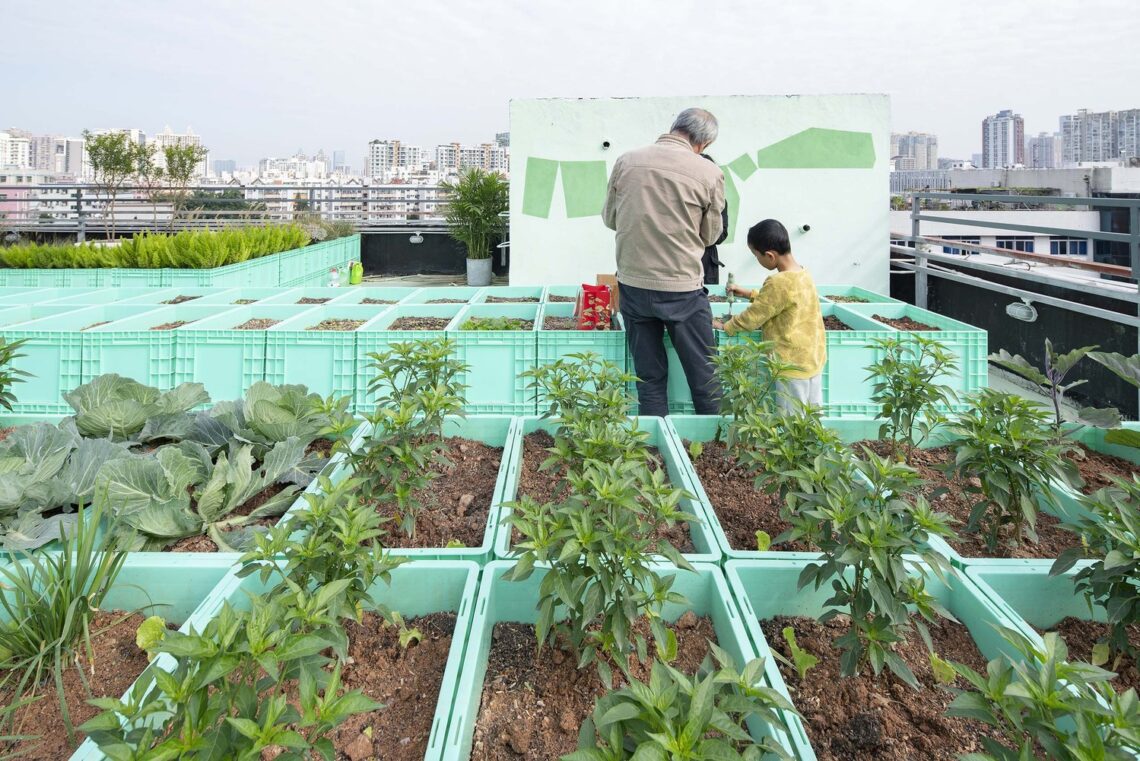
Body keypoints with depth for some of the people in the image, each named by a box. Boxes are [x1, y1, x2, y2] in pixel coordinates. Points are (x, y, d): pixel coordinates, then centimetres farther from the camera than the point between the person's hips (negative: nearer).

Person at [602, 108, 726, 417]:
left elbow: (610, 218, 10)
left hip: (632, 285, 3)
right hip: (683, 289, -3)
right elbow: (710, 234, 3)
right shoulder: (709, 173, -8)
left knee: (649, 377, 13)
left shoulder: (626, 162, 0)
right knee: (705, 379, 10)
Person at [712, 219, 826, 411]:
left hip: (792, 365, -9)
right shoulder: (803, 273, 5)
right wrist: (749, 293, 20)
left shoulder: (779, 283, -22)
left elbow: (752, 318, -14)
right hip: (815, 359, 9)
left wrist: (724, 326, 0)